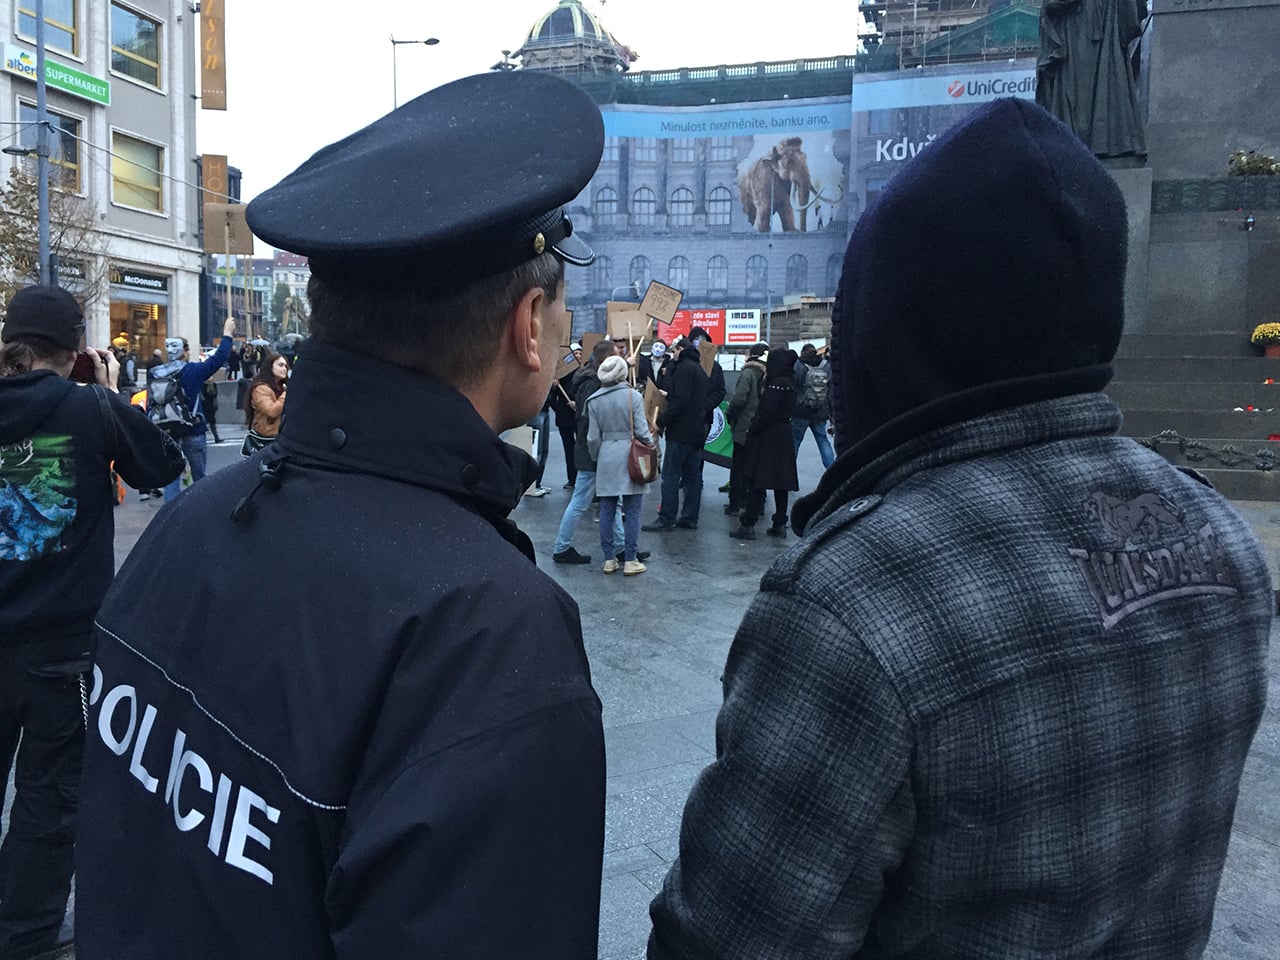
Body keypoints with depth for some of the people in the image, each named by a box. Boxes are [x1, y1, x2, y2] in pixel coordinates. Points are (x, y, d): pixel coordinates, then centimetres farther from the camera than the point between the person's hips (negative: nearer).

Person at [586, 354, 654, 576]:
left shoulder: (594, 400, 1)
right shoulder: (633, 396, -7)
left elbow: (593, 437, 2)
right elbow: (641, 431, -8)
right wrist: (652, 446, 10)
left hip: (606, 458, 3)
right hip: (630, 457, -3)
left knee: (607, 510, 9)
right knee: (632, 511, 3)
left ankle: (609, 559, 14)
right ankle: (630, 561, 6)